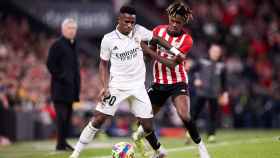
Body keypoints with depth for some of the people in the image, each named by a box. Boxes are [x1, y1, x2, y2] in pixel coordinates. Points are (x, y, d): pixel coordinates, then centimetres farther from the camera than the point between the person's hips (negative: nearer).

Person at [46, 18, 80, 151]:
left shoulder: (73, 45, 18)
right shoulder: (57, 45, -8)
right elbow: (50, 64, -14)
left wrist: (76, 83, 15)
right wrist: (61, 77, -18)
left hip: (70, 87, 9)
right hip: (61, 87, -8)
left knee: (68, 115, 10)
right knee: (62, 114, -9)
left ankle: (63, 142, 15)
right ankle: (61, 143, -8)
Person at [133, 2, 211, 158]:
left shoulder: (186, 40, -13)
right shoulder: (159, 30, -2)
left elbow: (172, 63, -21)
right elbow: (150, 52, 13)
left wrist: (150, 51, -25)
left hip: (178, 83, -4)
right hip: (159, 83, 4)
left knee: (184, 116, -24)